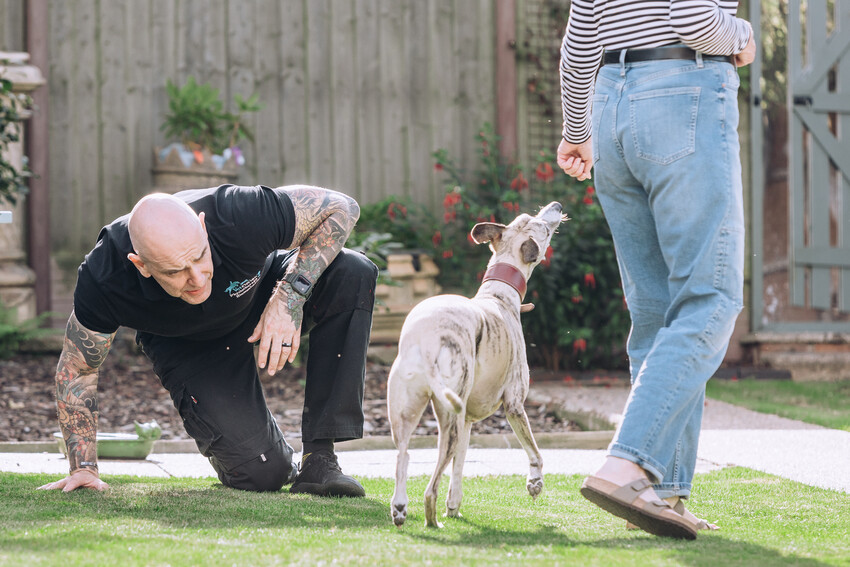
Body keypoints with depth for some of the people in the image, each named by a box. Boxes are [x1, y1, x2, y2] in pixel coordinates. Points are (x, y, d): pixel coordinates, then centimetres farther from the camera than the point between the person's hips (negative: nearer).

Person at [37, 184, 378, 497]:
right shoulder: (103, 277, -35)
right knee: (261, 473, -21)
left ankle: (319, 458, -23)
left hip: (263, 296, 1)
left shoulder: (241, 216, -39)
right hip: (187, 347, -1)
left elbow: (342, 207, -23)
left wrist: (291, 294, -33)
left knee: (353, 275, -31)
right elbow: (77, 368, -16)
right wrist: (83, 468, -20)